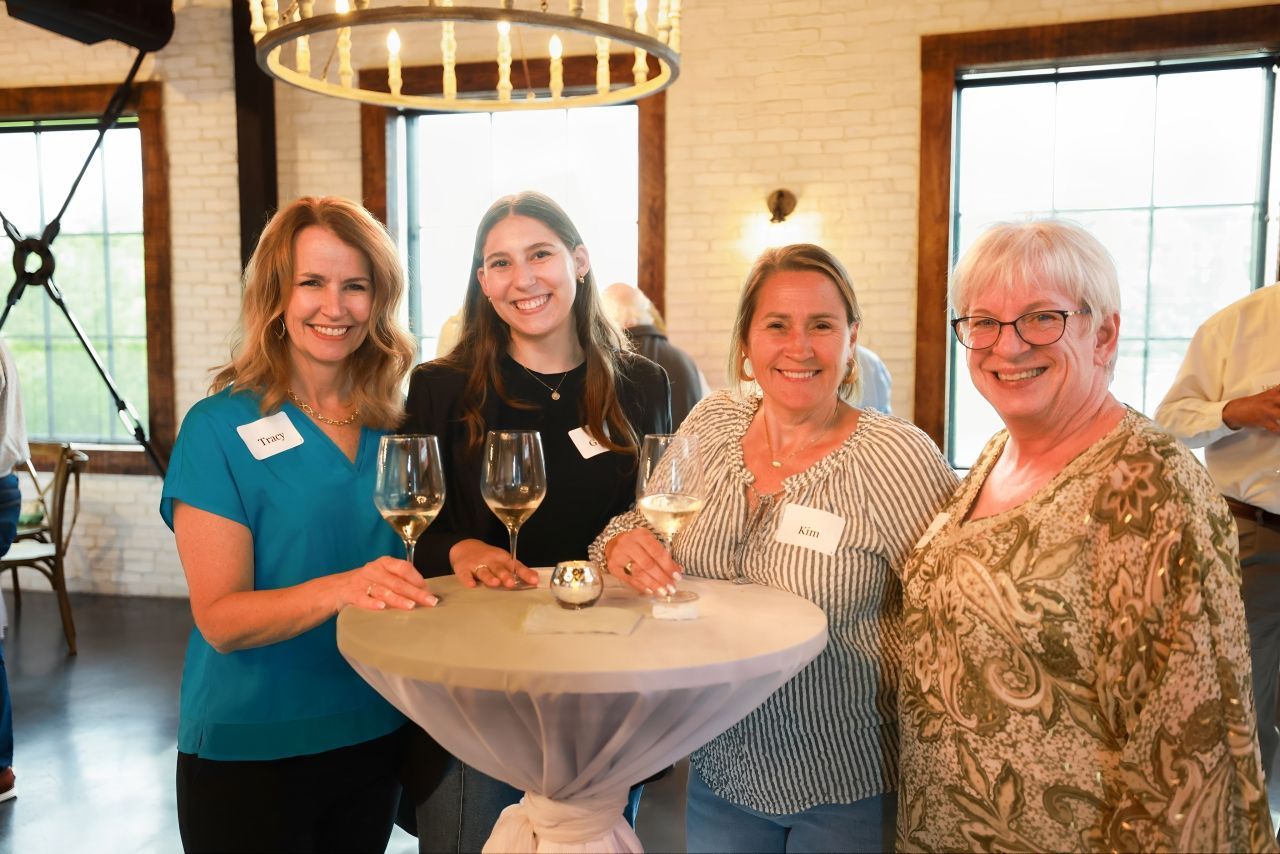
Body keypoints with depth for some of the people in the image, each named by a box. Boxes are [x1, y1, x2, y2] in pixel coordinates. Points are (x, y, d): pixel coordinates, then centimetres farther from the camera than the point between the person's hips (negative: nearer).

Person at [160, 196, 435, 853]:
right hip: (248, 751, -4)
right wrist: (342, 588, -34)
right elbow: (220, 619, -17)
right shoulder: (220, 427, -13)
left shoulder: (391, 426, 0)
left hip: (375, 740, 5)